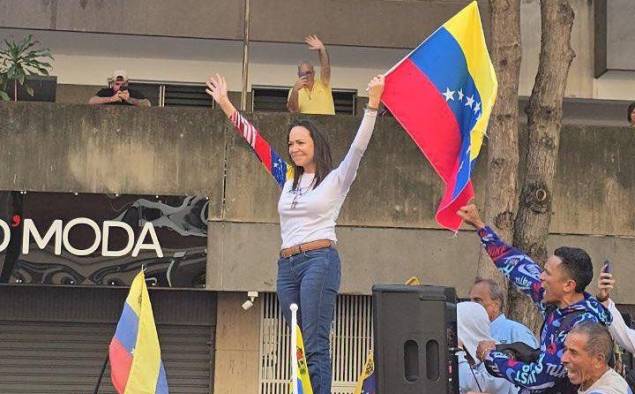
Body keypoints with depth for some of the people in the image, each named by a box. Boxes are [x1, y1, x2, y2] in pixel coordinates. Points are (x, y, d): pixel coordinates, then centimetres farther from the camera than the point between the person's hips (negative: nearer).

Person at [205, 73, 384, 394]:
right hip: (287, 265, 6)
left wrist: (372, 105, -21)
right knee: (298, 347, 4)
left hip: (320, 261, -6)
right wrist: (226, 105, 20)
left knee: (315, 346, -13)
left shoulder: (336, 179, 4)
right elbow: (256, 142, 20)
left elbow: (358, 147, -9)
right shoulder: (288, 179, 18)